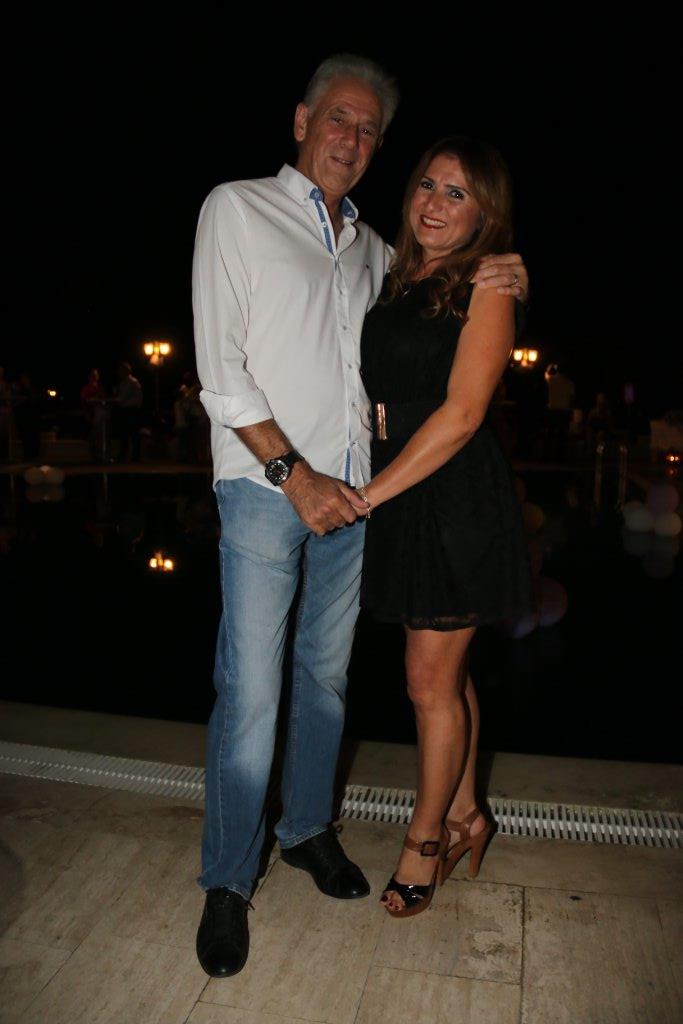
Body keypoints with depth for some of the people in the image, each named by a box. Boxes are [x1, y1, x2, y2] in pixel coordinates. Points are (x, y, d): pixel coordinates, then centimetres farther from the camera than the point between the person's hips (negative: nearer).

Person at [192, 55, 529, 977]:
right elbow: (220, 369, -6)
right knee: (251, 693, -5)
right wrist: (295, 474, -13)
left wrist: (495, 285, 11)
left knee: (326, 675, 13)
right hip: (265, 487, -5)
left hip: (349, 495, 5)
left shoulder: (372, 247, 17)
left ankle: (307, 827, 32)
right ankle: (227, 882, 13)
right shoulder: (237, 209, 3)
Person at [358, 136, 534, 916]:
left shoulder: (486, 286, -6)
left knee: (432, 683, 4)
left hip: (456, 498, -6)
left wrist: (369, 494, -17)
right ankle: (462, 816, 34)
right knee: (445, 676, 16)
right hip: (399, 496, 7)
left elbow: (461, 413, -16)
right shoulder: (398, 281, 14)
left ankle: (425, 840, 25)